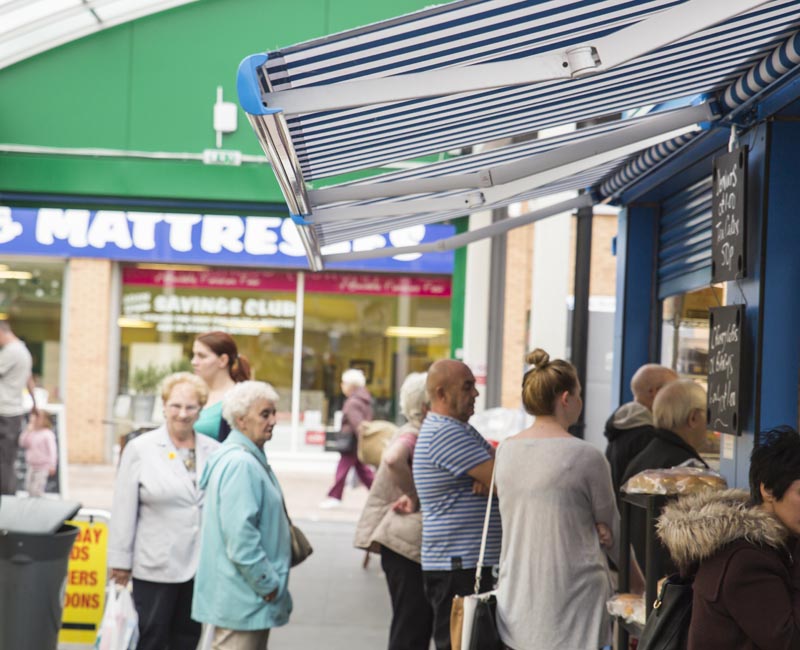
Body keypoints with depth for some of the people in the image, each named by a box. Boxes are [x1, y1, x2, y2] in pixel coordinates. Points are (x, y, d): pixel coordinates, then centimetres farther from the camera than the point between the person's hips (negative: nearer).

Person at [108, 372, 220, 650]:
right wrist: (121, 561, -4)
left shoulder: (213, 451, 6)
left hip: (201, 565, 3)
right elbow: (124, 510, -2)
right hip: (156, 565, -3)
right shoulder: (140, 449, 0)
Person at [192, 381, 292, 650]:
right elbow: (241, 537, -25)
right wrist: (269, 585, -17)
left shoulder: (251, 459, 14)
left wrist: (272, 584, 19)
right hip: (243, 599, -11)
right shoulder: (241, 465, -19)